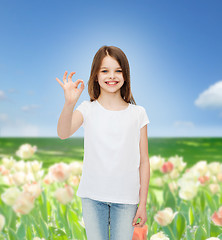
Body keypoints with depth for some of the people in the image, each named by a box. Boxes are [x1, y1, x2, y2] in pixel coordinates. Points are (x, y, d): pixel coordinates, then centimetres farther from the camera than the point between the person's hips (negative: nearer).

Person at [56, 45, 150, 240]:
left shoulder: (137, 113, -1)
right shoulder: (88, 109, -2)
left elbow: (143, 161, 0)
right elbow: (63, 133, -21)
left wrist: (143, 203, 1)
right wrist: (69, 103, -38)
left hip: (126, 198, 0)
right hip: (93, 196, 0)